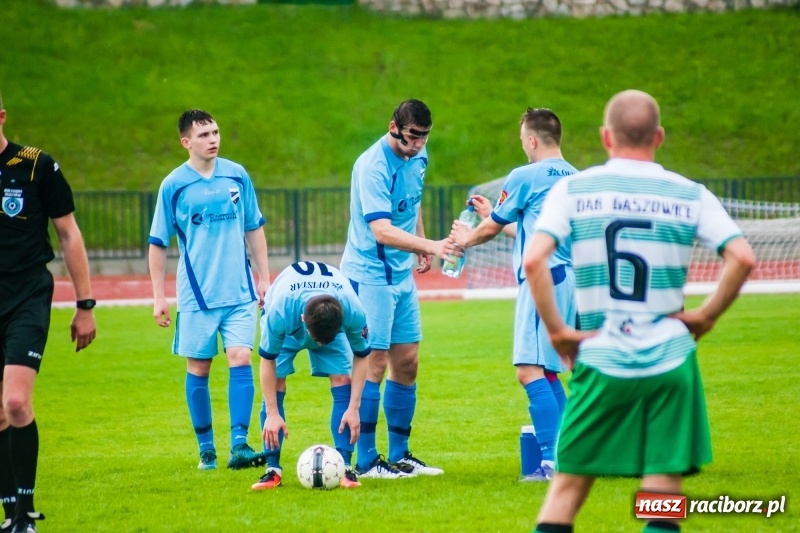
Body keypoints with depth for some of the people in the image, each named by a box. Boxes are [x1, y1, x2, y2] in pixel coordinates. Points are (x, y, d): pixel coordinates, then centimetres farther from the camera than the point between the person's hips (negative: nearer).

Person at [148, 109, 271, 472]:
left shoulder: (237, 176, 3)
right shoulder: (174, 186, -3)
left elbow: (254, 229, 13)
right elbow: (158, 244, 2)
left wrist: (264, 278, 11)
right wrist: (158, 297, -1)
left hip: (239, 292, 1)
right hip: (196, 295, -1)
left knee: (241, 359, -10)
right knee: (198, 368, 5)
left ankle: (239, 445, -13)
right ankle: (206, 448, 16)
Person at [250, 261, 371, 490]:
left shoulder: (354, 313, -40)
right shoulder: (279, 313, -44)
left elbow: (361, 357, -21)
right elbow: (267, 360, -28)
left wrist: (354, 408, -24)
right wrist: (272, 414, -26)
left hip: (333, 323, 1)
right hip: (287, 328, -1)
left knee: (342, 380, -16)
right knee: (275, 385, -15)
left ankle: (345, 467, -13)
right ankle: (273, 469, -9)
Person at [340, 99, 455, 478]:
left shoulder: (418, 158, 4)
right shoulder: (373, 167, -22)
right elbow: (381, 231, -31)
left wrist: (422, 247, 20)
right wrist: (431, 246, -40)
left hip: (402, 274, 8)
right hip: (369, 274, -8)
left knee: (407, 363, 10)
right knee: (373, 365, -8)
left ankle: (399, 455, 19)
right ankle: (367, 461, -3)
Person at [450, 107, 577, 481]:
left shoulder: (525, 177, -5)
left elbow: (492, 228, 8)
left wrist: (467, 239, 30)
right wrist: (492, 215, 43)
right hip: (569, 279, 9)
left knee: (530, 370, -12)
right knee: (547, 371, 15)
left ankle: (551, 461, -21)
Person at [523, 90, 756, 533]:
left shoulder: (572, 190, 1)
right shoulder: (690, 195, 3)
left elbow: (533, 261, -12)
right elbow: (742, 257, -9)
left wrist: (556, 330, -3)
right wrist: (708, 314, 2)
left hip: (601, 361, 0)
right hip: (670, 361, 0)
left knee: (568, 484, 9)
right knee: (664, 492, 3)